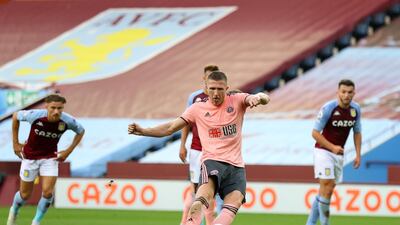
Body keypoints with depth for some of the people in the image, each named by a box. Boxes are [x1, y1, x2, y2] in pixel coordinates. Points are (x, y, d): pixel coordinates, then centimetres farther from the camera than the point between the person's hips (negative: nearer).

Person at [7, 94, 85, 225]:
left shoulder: (67, 121, -20)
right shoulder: (35, 115, -26)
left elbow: (81, 131, 3)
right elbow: (16, 116, -5)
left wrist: (68, 151, -3)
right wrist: (15, 143, -3)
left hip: (50, 158, 1)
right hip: (30, 156, -1)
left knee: (48, 192, -14)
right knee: (25, 194, 8)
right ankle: (14, 211, 43)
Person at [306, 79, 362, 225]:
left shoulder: (356, 109, 1)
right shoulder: (328, 108, -17)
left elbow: (357, 132, 14)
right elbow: (315, 133, -13)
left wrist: (358, 154, 6)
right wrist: (332, 147, -21)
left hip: (339, 153, 6)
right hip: (323, 151, -6)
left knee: (326, 190, 7)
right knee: (327, 187, -17)